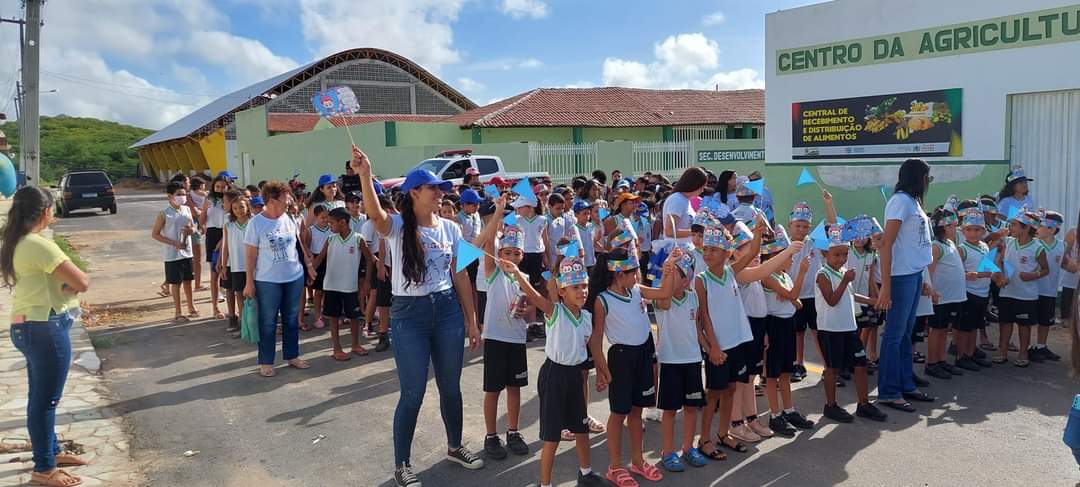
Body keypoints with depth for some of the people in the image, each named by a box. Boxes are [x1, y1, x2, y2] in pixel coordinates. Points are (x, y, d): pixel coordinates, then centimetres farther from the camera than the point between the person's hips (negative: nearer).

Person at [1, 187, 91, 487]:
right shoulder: (40, 245, -21)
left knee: (41, 396, 21)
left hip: (27, 326, 10)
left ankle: (51, 451, 36)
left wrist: (65, 280, -5)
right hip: (45, 328, -10)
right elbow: (82, 284, -23)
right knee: (46, 399, 1)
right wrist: (79, 277, 0)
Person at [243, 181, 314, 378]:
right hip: (267, 281, -4)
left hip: (294, 277, 5)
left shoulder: (289, 219, 2)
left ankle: (292, 356, 27)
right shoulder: (256, 223, -11)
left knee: (292, 319, 14)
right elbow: (250, 254, -8)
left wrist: (308, 263, 15)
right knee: (268, 322, 5)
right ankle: (266, 362, 16)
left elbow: (299, 242, 14)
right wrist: (250, 282, -8)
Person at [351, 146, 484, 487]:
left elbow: (461, 276, 8)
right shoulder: (398, 227, -8)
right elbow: (375, 214, -32)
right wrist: (365, 175, -49)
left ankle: (455, 446, 38)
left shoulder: (450, 228, 4)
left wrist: (471, 320, 8)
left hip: (448, 310, 4)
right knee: (413, 393, 2)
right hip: (409, 314, -4)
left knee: (450, 386, 15)